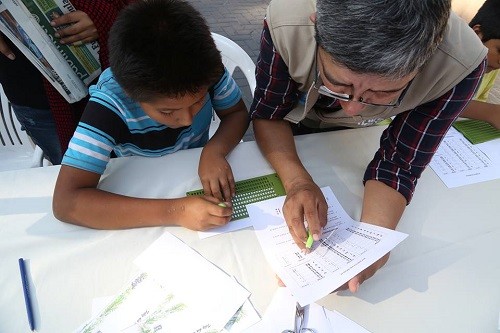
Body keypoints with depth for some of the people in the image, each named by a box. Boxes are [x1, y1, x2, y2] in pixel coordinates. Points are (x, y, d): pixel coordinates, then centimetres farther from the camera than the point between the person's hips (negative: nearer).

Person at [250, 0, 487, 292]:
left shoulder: (462, 63, -36)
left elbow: (398, 164, -28)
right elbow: (267, 115, -25)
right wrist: (297, 180, -43)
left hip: (363, 137, -1)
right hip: (292, 126, 2)